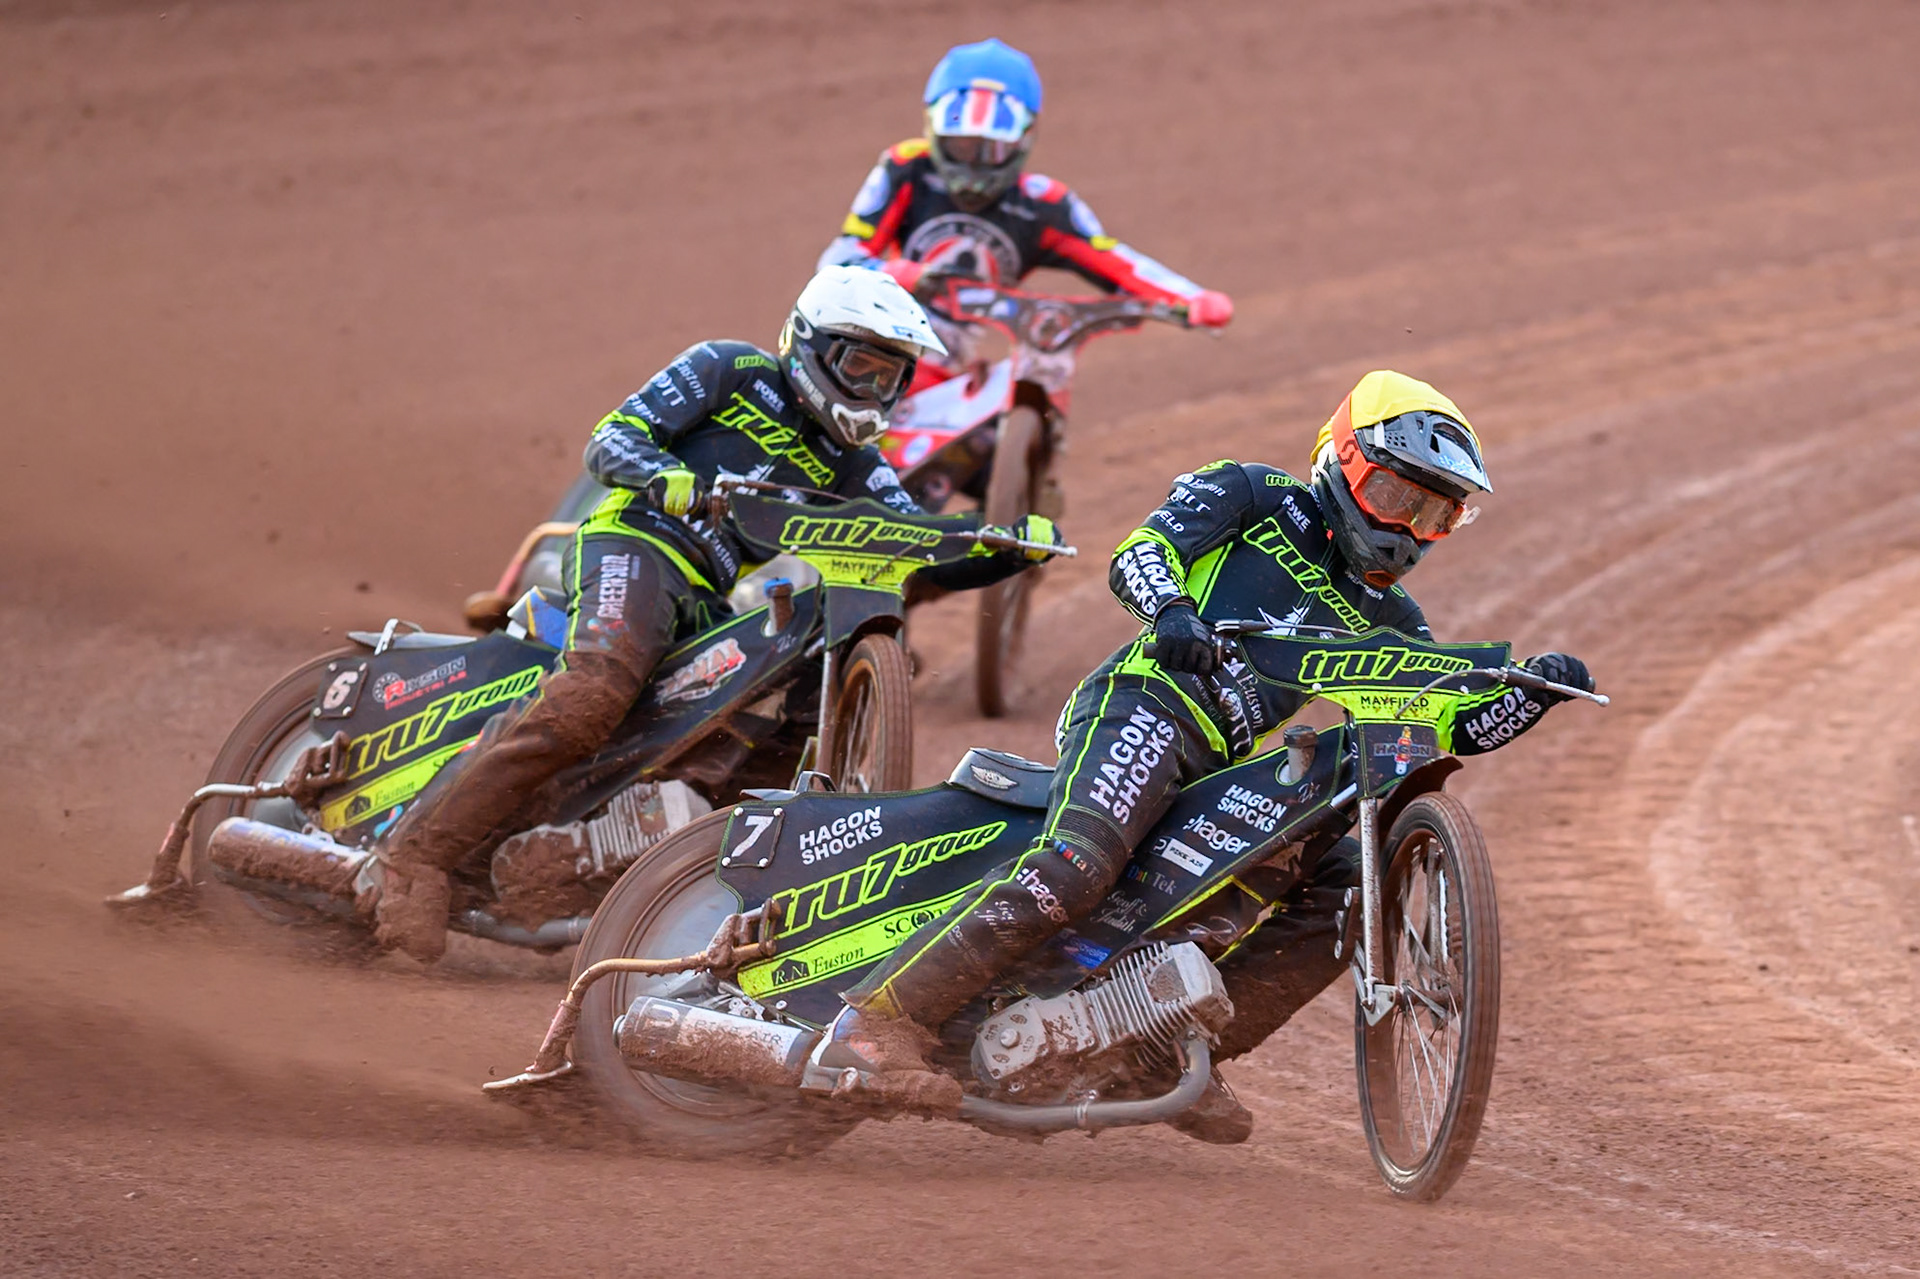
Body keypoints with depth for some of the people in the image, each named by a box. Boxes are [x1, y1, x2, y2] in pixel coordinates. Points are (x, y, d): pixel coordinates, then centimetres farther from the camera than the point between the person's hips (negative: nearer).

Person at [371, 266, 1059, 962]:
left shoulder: (851, 467, 22)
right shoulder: (731, 370, 9)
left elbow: (933, 558, 15)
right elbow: (613, 437, 1)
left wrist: (1017, 547, -4)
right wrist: (663, 475, -22)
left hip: (706, 606, 8)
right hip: (636, 541, -8)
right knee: (594, 694, -34)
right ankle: (420, 849, -36)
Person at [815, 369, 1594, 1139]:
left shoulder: (1385, 620, 26)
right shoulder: (1253, 497, 10)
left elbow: (1459, 725, 21)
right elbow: (1140, 552, -3)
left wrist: (1536, 687, 2)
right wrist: (1172, 610, -25)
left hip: (1221, 771, 8)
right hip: (1143, 706, -7)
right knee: (1079, 861, -32)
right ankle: (881, 1017, -36)